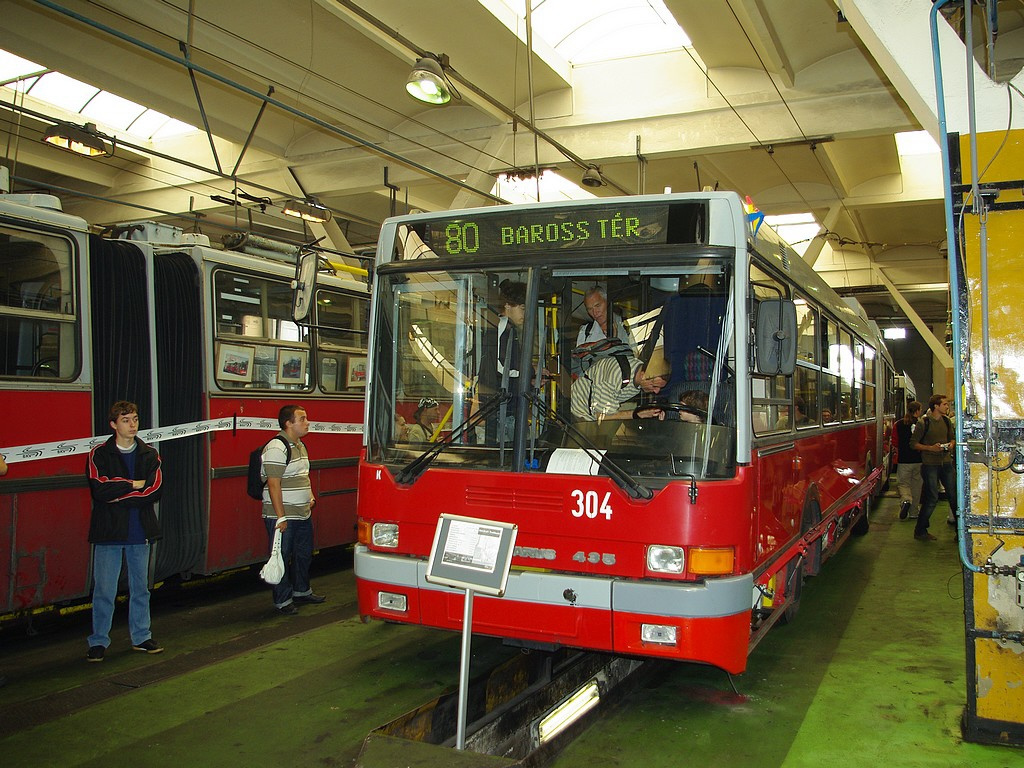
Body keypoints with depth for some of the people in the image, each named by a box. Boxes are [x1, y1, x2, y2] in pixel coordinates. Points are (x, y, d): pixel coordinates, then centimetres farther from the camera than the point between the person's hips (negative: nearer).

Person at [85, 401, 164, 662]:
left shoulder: (149, 454, 7)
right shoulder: (99, 454, 0)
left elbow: (155, 490, -7)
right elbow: (100, 488, -16)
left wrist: (118, 496, -13)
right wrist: (134, 485, -9)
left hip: (141, 532, 3)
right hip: (109, 532, -3)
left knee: (140, 588, 11)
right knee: (104, 591, 0)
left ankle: (141, 637, 22)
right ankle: (98, 642, 12)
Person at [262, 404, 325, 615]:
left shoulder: (300, 445, 13)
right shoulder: (276, 448, -17)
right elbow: (273, 484, -21)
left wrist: (310, 498, 15)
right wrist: (280, 517, -22)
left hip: (303, 514, 9)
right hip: (283, 516, -9)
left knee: (304, 554, 19)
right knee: (282, 558, 1)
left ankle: (301, 591, 35)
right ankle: (283, 601, 11)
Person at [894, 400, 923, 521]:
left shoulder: (898, 425, -4)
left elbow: (895, 443, -1)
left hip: (903, 460, 0)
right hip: (919, 460, 0)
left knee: (903, 483, 9)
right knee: (916, 484, 12)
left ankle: (906, 500, -22)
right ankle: (913, 512, 17)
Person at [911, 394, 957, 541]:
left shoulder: (946, 421, 9)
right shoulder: (923, 423, -9)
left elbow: (953, 438, 21)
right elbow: (913, 443, -6)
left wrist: (951, 444, -1)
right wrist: (930, 448, -18)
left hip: (946, 462, 6)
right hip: (930, 464, -5)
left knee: (954, 495, 5)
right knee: (932, 498, -3)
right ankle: (920, 531, 10)